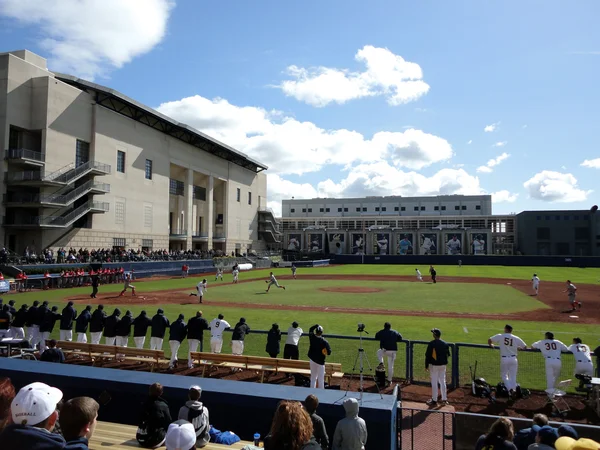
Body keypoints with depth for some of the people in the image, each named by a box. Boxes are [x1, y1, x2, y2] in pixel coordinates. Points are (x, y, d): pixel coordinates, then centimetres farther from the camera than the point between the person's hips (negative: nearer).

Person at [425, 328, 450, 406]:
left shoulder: (431, 344, -14)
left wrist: (426, 366, -3)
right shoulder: (445, 344, 1)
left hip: (434, 365, -5)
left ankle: (434, 400, 9)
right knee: (442, 381, 13)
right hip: (443, 365, 5)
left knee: (434, 382, 3)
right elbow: (447, 355, 8)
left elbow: (427, 356, -11)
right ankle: (444, 399, 17)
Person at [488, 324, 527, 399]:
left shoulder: (500, 336, -3)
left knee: (504, 375, 11)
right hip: (513, 359, 2)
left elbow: (489, 340, -3)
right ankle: (513, 390, 9)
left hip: (504, 359, -2)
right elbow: (525, 347, 6)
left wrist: (491, 345, 18)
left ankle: (510, 389, -10)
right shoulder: (516, 338, 1)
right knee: (513, 377, 13)